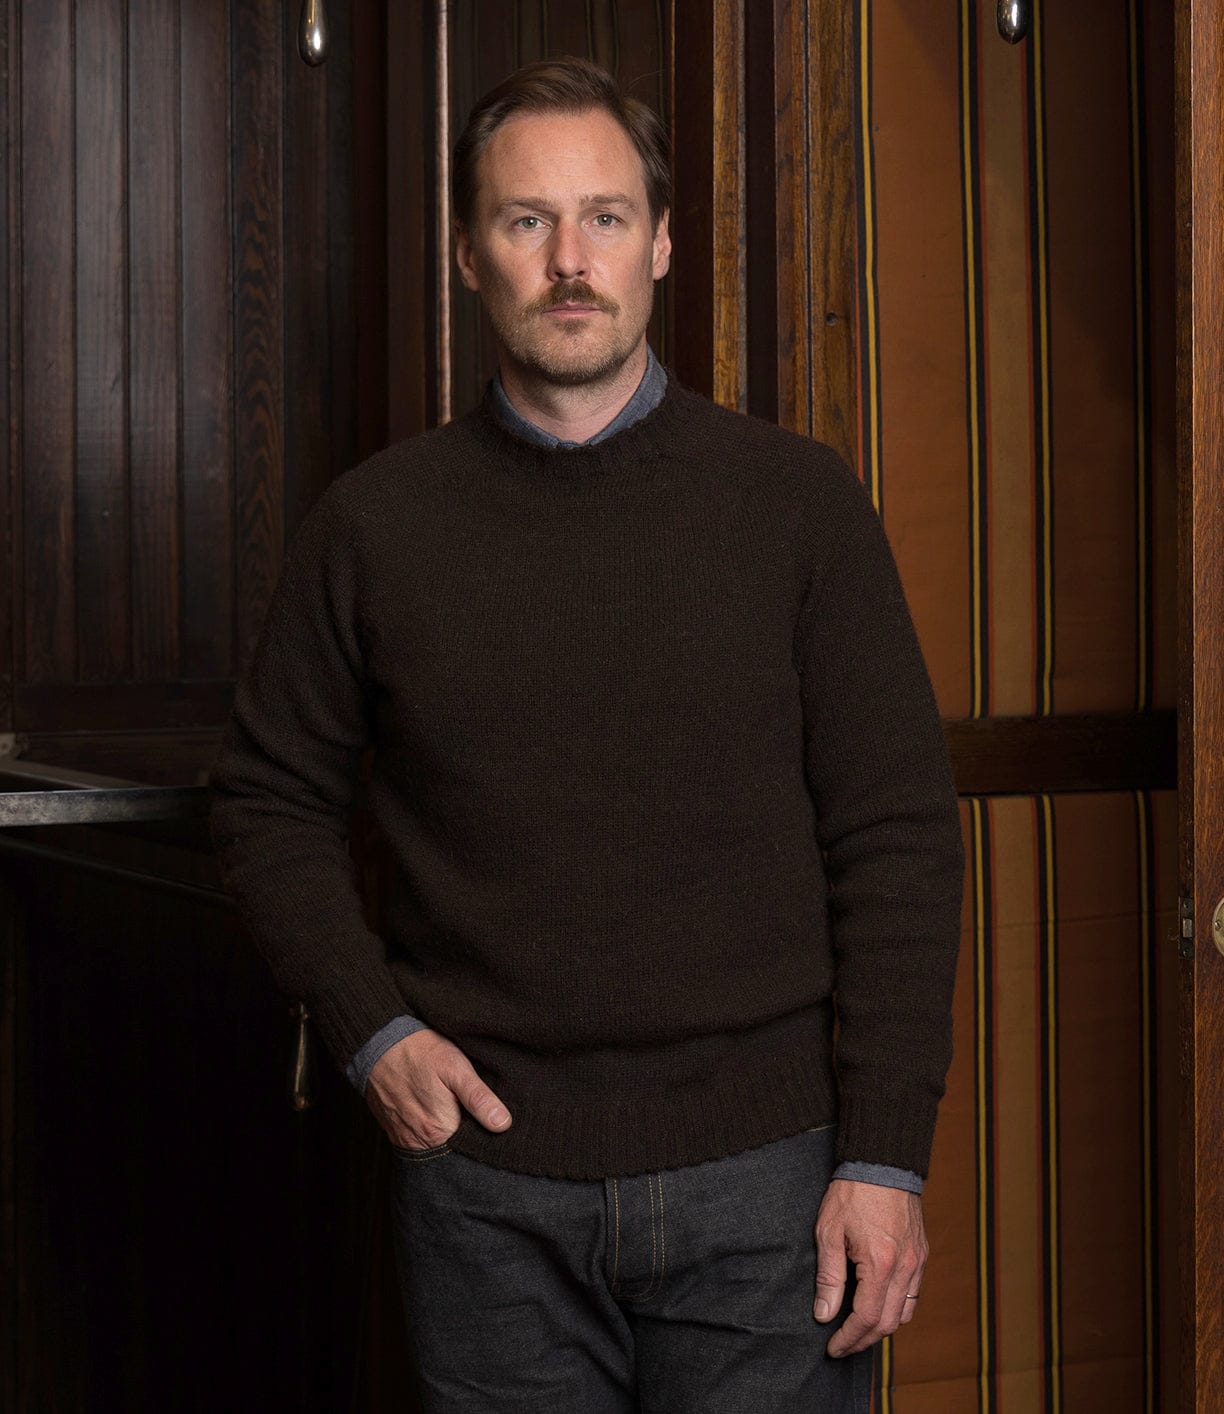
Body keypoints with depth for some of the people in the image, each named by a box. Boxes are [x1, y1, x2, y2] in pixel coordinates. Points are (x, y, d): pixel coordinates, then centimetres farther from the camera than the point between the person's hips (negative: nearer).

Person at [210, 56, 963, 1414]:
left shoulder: (797, 500, 0)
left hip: (762, 1173, -1)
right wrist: (372, 1029, -2)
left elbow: (898, 833, -2)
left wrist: (884, 1153, -7)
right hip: (485, 1178, 1)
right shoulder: (375, 523, 3)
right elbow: (270, 799, 12)